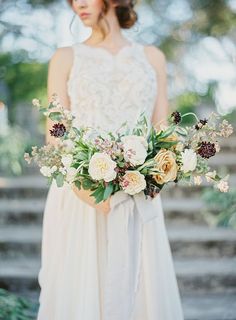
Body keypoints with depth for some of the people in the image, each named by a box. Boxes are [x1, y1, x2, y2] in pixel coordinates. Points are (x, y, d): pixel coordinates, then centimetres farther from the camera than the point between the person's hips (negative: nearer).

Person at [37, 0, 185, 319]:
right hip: (79, 198, -1)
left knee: (139, 291, 1)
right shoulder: (65, 58, 8)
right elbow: (55, 135, -1)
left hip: (136, 200, 1)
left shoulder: (152, 57, 13)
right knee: (78, 292, -2)